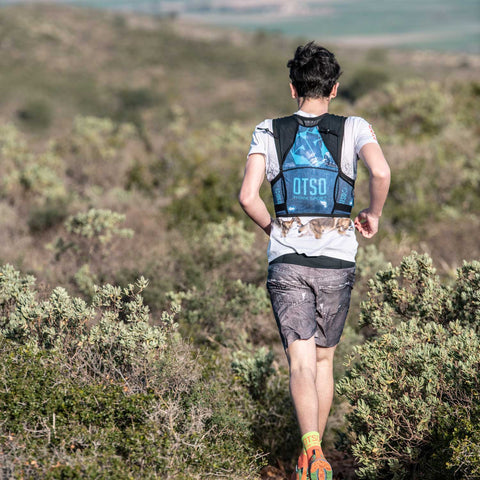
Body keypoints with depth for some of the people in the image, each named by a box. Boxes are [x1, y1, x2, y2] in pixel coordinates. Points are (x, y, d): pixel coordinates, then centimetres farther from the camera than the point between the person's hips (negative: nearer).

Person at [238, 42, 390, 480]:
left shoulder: (269, 132, 4)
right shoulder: (354, 128, 2)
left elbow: (248, 196, -7)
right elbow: (381, 172, -17)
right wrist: (374, 214, 1)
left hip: (287, 260, -1)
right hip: (336, 260, 1)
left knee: (301, 363, -5)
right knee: (324, 359, 17)